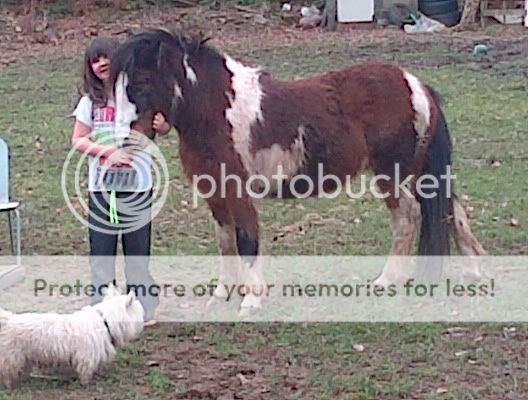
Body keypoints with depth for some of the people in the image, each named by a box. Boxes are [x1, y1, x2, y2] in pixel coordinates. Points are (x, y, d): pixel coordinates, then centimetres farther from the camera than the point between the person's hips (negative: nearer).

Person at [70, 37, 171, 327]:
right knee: (101, 250, 4)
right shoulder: (90, 101, 0)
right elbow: (78, 140, -1)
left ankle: (143, 308, 16)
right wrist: (108, 152, -16)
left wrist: (161, 125, -15)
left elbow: (163, 129, 9)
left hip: (138, 184, -1)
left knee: (138, 249, 6)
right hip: (101, 186, 1)